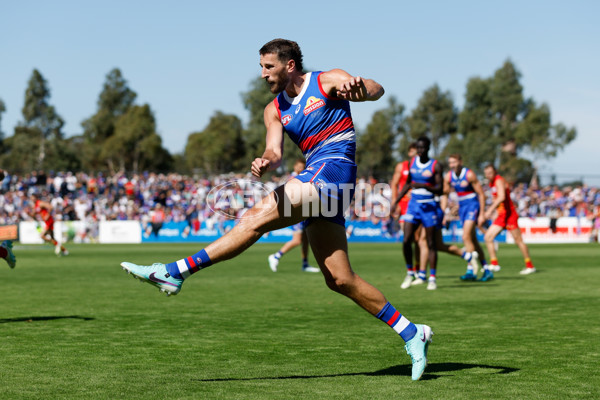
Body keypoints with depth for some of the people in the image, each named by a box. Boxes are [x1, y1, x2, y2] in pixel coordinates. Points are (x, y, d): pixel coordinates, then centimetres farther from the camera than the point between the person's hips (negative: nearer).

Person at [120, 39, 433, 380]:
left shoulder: (328, 81, 4)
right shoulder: (275, 110, 20)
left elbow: (377, 90, -8)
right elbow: (275, 152, 6)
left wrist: (360, 87, -33)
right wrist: (266, 162, -19)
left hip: (334, 170, -8)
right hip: (316, 177, 8)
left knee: (257, 217, -21)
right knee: (340, 280, 2)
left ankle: (177, 272, -21)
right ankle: (412, 333, 10)